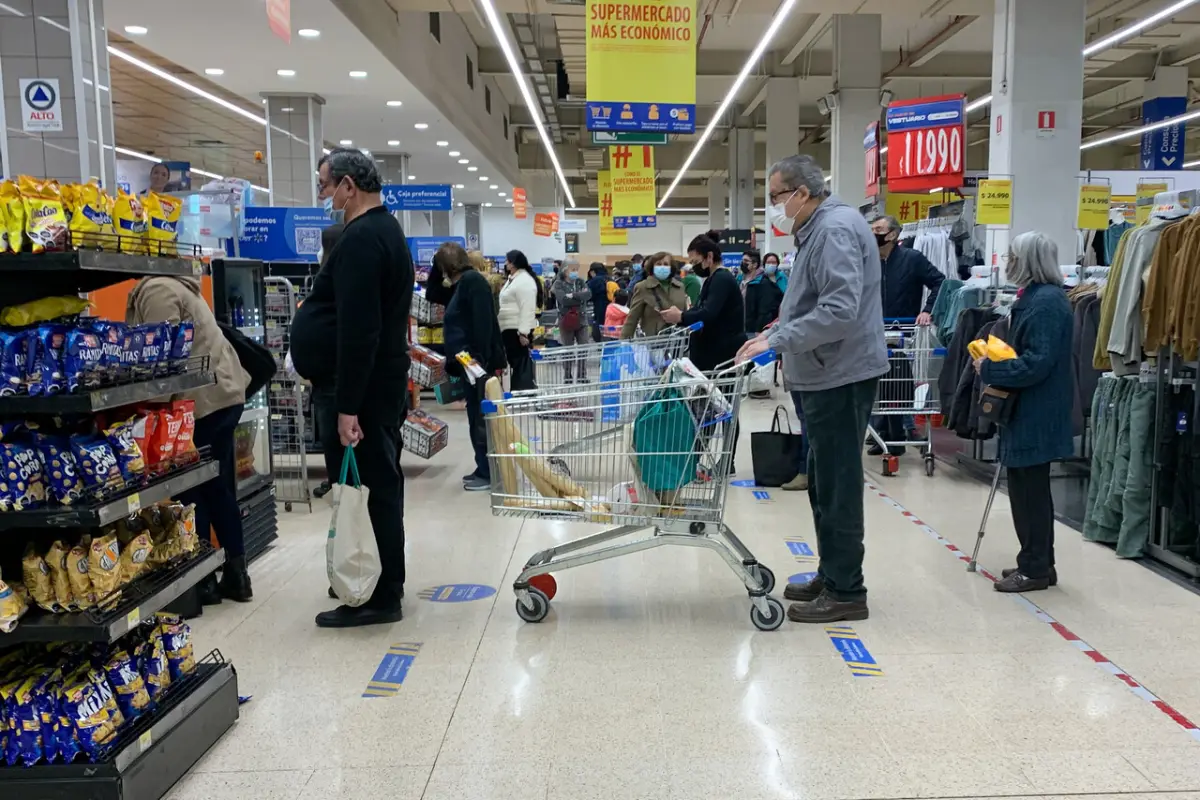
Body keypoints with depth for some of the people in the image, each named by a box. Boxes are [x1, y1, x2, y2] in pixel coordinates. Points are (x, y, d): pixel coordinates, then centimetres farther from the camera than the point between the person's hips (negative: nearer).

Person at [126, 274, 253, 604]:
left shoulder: (155, 290, -12)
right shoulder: (166, 285, 19)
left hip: (202, 400, -10)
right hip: (223, 393, 10)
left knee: (191, 491, 0)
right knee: (219, 488, 13)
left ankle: (201, 581, 8)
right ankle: (236, 574, 19)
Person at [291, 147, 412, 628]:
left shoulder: (361, 240, -17)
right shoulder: (384, 231, 18)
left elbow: (357, 331, -25)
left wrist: (347, 406, -25)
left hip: (360, 389, -11)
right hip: (378, 382, 11)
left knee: (361, 490, -4)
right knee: (376, 487, 15)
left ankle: (380, 598, 4)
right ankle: (384, 587, 25)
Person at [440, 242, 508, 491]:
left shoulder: (472, 281, -13)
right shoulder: (464, 283, 17)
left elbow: (483, 324, -23)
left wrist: (480, 359, -25)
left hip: (478, 361, -10)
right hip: (471, 361, 10)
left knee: (481, 417, -5)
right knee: (478, 417, 13)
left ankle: (488, 473, 2)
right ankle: (485, 469, 20)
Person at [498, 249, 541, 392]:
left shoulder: (524, 281, -16)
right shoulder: (512, 279, 16)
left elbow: (527, 309, -22)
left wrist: (523, 332, -26)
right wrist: (502, 327, 23)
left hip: (518, 329, -10)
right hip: (509, 328, 10)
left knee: (522, 364, -6)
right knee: (515, 363, 14)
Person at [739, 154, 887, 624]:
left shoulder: (835, 229, -15)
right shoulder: (817, 230, 17)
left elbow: (840, 311, -25)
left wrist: (778, 340, -23)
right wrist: (782, 338, 16)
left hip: (841, 377, -11)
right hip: (825, 376, 11)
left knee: (837, 486, -4)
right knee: (824, 483, 16)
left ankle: (846, 592, 6)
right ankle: (830, 577, 27)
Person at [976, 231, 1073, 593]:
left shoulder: (1047, 302, -18)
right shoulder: (1033, 297, 13)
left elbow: (1037, 363, -24)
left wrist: (989, 369, -17)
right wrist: (993, 365, 6)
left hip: (1036, 416, -10)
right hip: (1027, 412, 10)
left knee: (1030, 491, -1)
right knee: (1028, 489, 16)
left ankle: (1036, 568, 10)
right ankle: (1037, 563, 27)